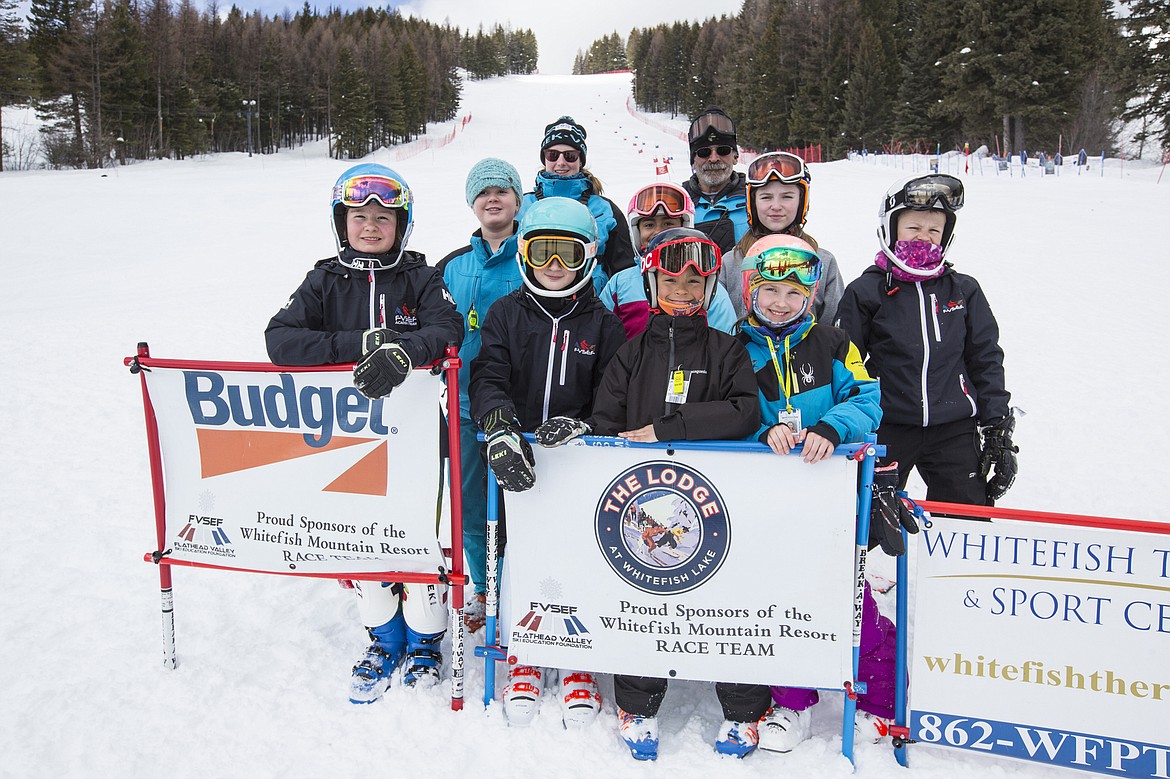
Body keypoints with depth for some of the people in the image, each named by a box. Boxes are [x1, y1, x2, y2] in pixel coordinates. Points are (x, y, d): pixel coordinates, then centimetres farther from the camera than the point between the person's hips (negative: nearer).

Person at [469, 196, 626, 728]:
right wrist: (501, 428, -26)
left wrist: (582, 424, -20)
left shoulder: (602, 323, 5)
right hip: (517, 461, 1)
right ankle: (524, 658, 26)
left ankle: (577, 663, 22)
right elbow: (487, 377, -6)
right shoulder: (506, 314, 6)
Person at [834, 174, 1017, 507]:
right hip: (886, 430, -2)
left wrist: (999, 433, 6)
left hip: (955, 430, 2)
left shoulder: (964, 290, 6)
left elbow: (986, 361, 10)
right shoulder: (865, 292, -2)